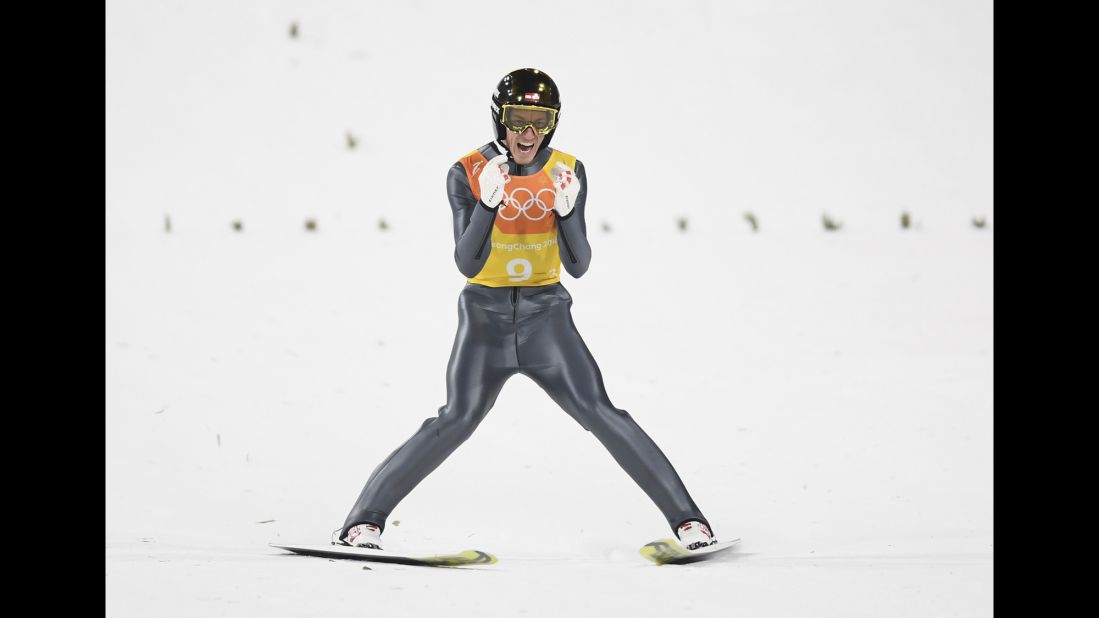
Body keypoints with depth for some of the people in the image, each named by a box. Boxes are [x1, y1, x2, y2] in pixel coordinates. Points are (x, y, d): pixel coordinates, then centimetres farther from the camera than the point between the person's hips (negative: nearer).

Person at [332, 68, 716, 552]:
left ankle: (686, 517, -4)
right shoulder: (468, 173, -8)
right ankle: (364, 520, -10)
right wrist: (488, 202, -28)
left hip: (546, 315, 1)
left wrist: (566, 210, -23)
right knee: (457, 421, -18)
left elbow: (578, 266, -6)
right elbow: (467, 264, -15)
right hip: (485, 315, -1)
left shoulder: (568, 172, -3)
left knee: (601, 415, -10)